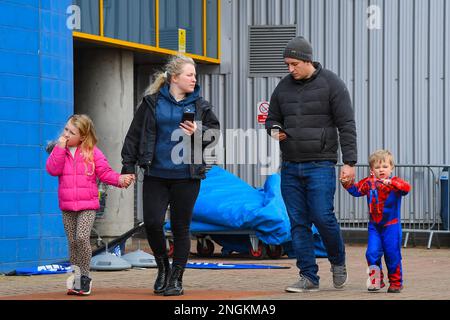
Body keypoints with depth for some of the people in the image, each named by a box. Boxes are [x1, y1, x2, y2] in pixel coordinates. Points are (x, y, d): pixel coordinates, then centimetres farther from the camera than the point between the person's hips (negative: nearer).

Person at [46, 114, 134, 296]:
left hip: (88, 206, -3)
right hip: (67, 206, 3)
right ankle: (76, 280, 18)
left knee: (82, 237, -18)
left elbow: (105, 172, 0)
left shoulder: (92, 152, 0)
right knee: (72, 242, 7)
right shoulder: (60, 151, 6)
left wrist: (119, 179, -17)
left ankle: (84, 276, -4)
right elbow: (53, 170, -9)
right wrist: (60, 148, -14)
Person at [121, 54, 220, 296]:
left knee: (180, 228, 4)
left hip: (186, 176, 0)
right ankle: (163, 267, 18)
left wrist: (198, 132, -10)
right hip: (156, 174, 0)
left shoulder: (199, 105, 5)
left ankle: (176, 278, 15)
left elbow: (216, 132, 10)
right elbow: (134, 134, 5)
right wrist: (129, 166, 3)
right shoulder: (152, 102, 2)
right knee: (152, 222, -7)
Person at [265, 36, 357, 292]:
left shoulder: (331, 84, -3)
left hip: (320, 164, -5)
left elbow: (346, 125, -5)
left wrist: (350, 162, -11)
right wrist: (275, 130, -4)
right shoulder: (284, 87, 11)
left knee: (322, 216, -12)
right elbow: (272, 118, 21)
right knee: (298, 223, 2)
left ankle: (338, 262, 14)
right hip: (290, 167, 5)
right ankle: (309, 277, 7)